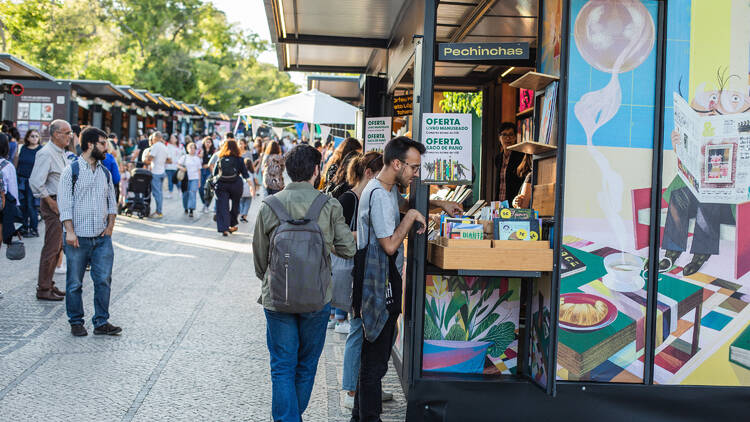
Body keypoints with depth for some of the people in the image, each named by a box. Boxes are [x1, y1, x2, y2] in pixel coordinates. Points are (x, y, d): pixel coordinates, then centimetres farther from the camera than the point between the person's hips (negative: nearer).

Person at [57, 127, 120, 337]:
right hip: (78, 237, -4)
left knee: (103, 280, 1)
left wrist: (110, 226, 6)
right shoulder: (72, 170, -3)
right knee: (75, 283, 4)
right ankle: (76, 322, 16)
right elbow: (65, 203, -7)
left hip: (102, 237, 4)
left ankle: (101, 322, 9)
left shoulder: (105, 173, 13)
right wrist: (69, 231, -13)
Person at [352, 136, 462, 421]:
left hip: (383, 284, 11)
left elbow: (403, 203, 35)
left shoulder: (388, 190, 12)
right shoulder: (378, 195, -21)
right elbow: (389, 245, -24)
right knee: (375, 359, -3)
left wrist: (440, 204, 23)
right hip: (378, 288, -11)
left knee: (372, 357, 18)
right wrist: (411, 217, -13)